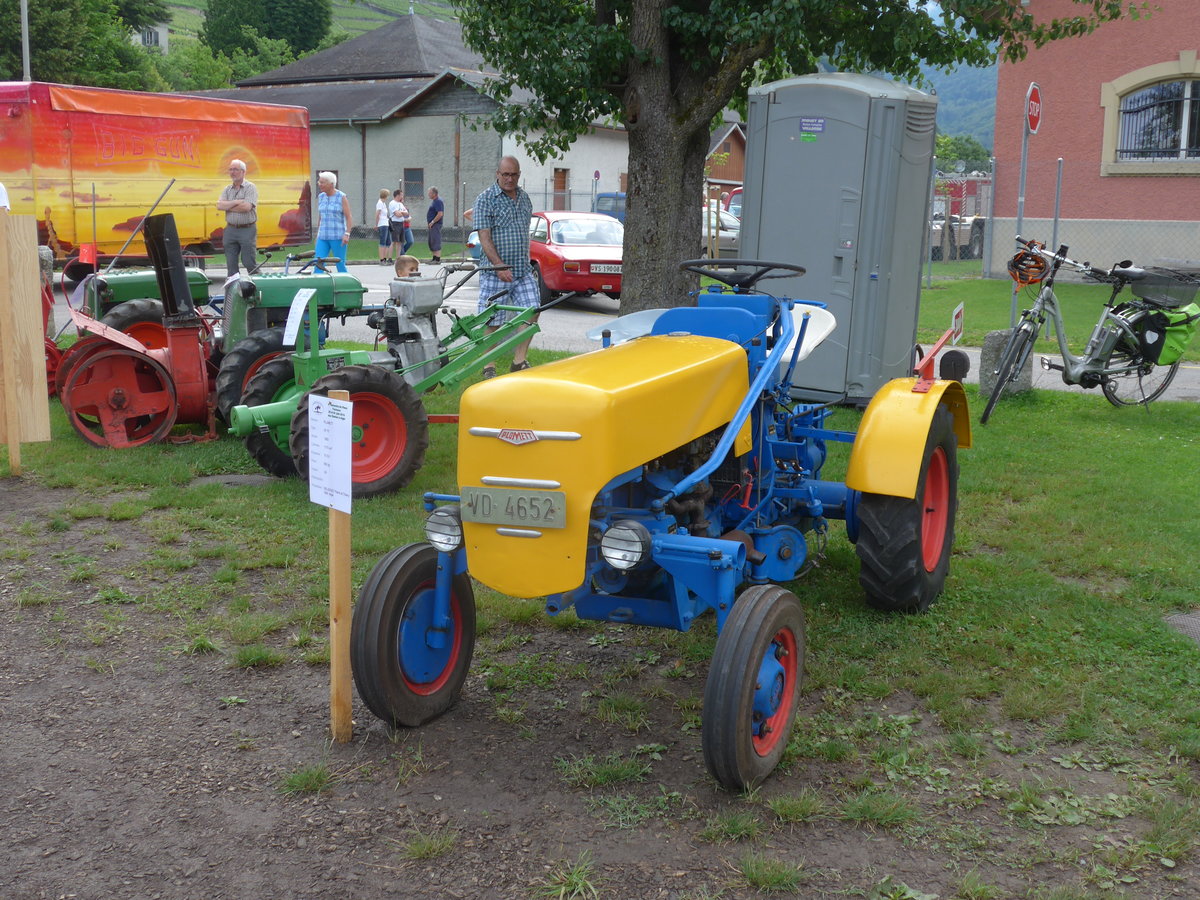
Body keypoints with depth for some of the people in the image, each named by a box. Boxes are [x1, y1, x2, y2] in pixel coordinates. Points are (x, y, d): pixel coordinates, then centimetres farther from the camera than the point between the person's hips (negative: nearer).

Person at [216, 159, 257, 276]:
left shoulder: (250, 187, -3)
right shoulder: (227, 190, 14)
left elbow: (247, 207, -17)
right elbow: (219, 205, -1)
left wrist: (228, 206, -6)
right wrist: (236, 202, -13)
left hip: (247, 230, -5)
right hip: (230, 230, 5)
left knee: (249, 263, -6)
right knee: (231, 264, 5)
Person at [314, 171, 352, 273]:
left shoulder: (341, 197, -3)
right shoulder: (320, 197, 11)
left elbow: (348, 218, -5)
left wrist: (347, 234, -15)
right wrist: (318, 234, 18)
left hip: (338, 237, -5)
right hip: (323, 237, 5)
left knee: (340, 265, -1)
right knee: (318, 264, -5)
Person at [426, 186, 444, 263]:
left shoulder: (438, 201, -15)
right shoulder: (434, 201, 17)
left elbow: (440, 214, -24)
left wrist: (432, 222, -19)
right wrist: (431, 222, 17)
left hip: (435, 224, -11)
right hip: (432, 225, 11)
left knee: (436, 242, -10)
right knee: (431, 242, 14)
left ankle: (437, 259, -10)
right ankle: (434, 258, 19)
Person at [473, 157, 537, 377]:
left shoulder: (524, 198, 13)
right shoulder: (485, 200, -7)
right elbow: (484, 238, -13)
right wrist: (500, 266, -22)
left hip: (523, 270, 6)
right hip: (496, 272, -6)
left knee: (531, 313, -2)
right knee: (493, 321, -1)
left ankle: (519, 361, 9)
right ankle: (488, 366, 11)